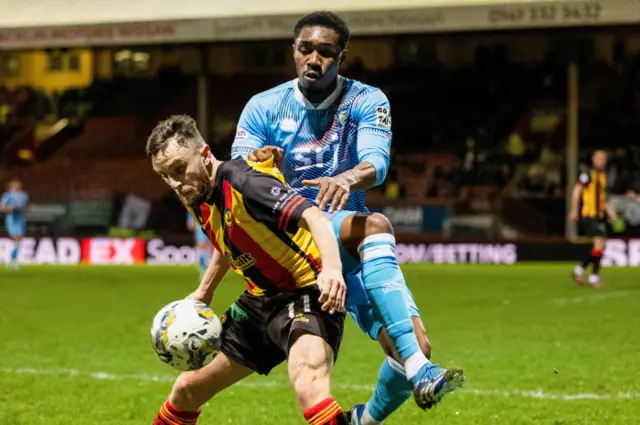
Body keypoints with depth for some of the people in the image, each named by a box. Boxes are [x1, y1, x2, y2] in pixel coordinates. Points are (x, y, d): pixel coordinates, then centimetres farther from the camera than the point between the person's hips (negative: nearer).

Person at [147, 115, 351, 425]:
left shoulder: (244, 182, -25)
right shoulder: (197, 197, 2)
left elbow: (314, 217, -38)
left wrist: (332, 268, -53)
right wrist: (203, 293, 24)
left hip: (308, 292, -9)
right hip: (260, 300, 9)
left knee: (308, 388, -36)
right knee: (187, 389, 14)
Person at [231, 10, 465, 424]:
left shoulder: (367, 102, 3)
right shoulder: (264, 108, 3)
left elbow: (376, 163, -17)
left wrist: (348, 178, -41)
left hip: (347, 244, 3)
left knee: (414, 346, -12)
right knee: (376, 225, -35)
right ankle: (419, 371, -46)